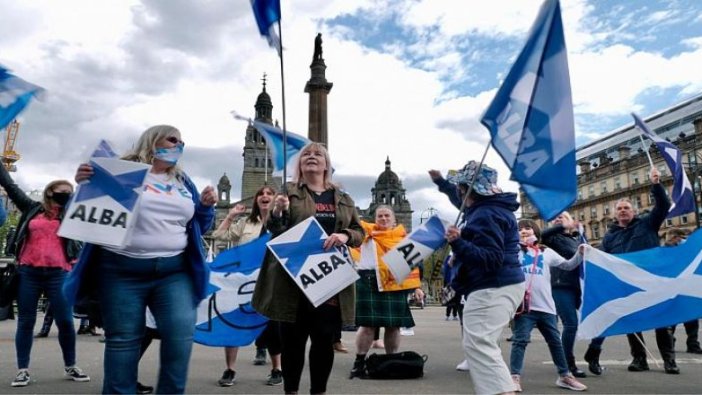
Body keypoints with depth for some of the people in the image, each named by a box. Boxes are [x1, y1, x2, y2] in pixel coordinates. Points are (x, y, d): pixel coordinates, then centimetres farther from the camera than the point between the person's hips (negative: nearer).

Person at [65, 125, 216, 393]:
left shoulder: (182, 181, 17)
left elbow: (198, 226, 20)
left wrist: (206, 206, 1)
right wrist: (86, 185, -14)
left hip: (174, 271, 3)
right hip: (122, 271, -3)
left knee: (181, 335, -8)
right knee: (122, 340, 5)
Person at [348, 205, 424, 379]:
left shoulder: (403, 237, 13)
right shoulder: (366, 232, 9)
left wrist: (416, 286, 6)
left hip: (395, 285, 2)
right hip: (370, 282, -2)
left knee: (393, 325, 7)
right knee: (369, 323, -4)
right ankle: (359, 362, 8)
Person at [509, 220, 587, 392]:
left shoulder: (547, 252, 12)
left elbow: (568, 265, 15)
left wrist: (580, 254, 3)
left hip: (546, 306, 3)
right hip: (524, 306, -3)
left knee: (555, 341, 15)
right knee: (520, 341, -6)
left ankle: (564, 376, 30)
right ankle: (515, 377, -2)